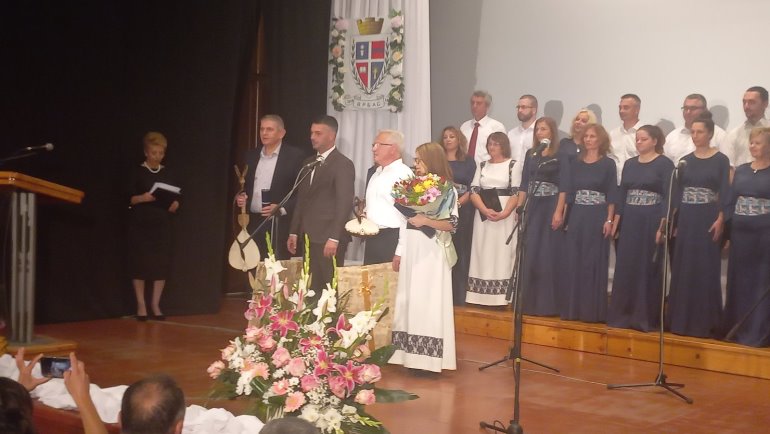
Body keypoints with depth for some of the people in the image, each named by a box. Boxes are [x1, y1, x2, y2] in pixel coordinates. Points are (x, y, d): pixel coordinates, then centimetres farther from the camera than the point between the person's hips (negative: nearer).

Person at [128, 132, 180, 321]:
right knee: (140, 262, -3)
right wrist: (142, 198, -21)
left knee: (161, 263, 0)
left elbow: (177, 197, 13)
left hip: (162, 224, 3)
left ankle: (155, 305, 9)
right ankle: (141, 305, 7)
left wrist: (175, 204, -9)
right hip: (140, 225, -3)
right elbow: (128, 198, -3)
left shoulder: (168, 174, 10)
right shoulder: (137, 172, 0)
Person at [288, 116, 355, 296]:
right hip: (309, 237, 7)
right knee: (311, 288, 7)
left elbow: (344, 203, -15)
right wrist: (294, 232, 14)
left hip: (328, 238, -7)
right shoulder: (309, 162, 17)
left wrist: (334, 238, -21)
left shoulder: (343, 164, -8)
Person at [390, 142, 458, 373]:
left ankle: (429, 357, -2)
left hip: (431, 251, -6)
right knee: (409, 300, 5)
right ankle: (412, 354, 11)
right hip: (410, 249, 6)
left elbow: (452, 224, -9)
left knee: (429, 301, -6)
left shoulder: (447, 189, -4)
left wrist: (426, 221, -20)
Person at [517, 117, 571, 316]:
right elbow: (524, 184, 12)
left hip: (550, 208, -5)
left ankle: (547, 303, 5)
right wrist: (519, 208, 5)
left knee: (548, 254, -2)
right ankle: (529, 302, 14)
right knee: (529, 255, 5)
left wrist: (559, 212, -16)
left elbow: (563, 186, -10)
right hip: (532, 208, 5)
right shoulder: (530, 154, 11)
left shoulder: (560, 156, -5)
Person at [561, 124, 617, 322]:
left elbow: (612, 194, -4)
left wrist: (609, 220, -12)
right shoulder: (576, 163, 10)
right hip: (577, 217, 4)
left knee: (594, 263, -1)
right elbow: (570, 191, 11)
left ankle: (593, 310, 5)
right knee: (573, 262, 4)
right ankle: (573, 308, 12)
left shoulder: (608, 164, -1)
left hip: (597, 217, -4)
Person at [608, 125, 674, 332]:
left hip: (651, 221, -5)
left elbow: (668, 197, -10)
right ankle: (622, 315, 14)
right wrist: (616, 222, 5)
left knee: (648, 268, 0)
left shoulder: (665, 164, -5)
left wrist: (662, 226, -17)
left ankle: (646, 317, 8)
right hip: (629, 221, 5)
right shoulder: (629, 164, 11)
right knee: (625, 267, 6)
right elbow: (622, 193, 12)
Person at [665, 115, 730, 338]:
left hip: (708, 219, -4)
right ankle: (681, 320, 15)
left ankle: (705, 322, 7)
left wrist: (720, 220, -16)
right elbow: (678, 191, 9)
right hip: (686, 219, 4)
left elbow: (724, 192, -7)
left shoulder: (720, 160, -2)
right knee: (683, 268, 6)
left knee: (707, 269, 0)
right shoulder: (685, 160, 9)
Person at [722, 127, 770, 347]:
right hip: (740, 234, 5)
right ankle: (738, 331, 19)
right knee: (739, 282, 9)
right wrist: (727, 233, 6)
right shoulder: (741, 170, 11)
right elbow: (732, 201, 11)